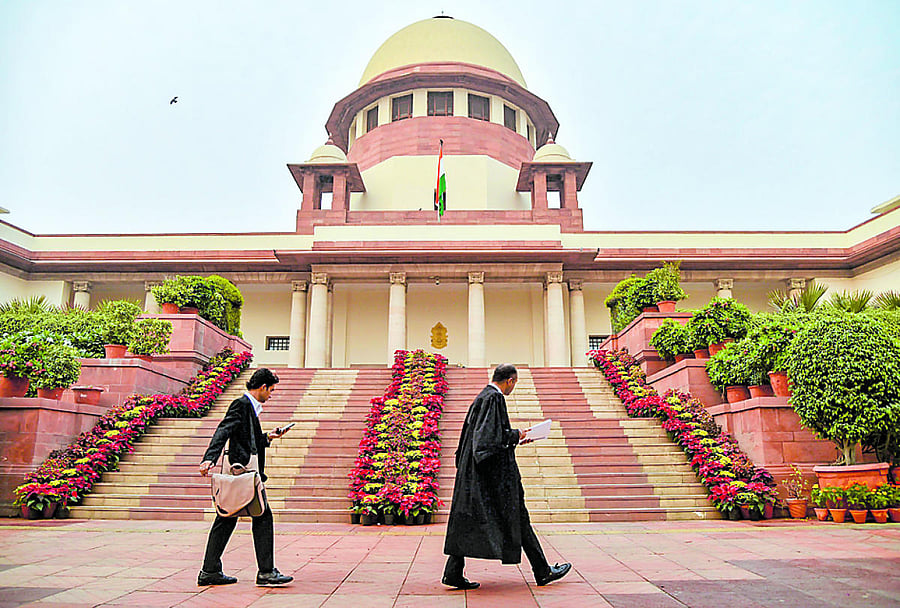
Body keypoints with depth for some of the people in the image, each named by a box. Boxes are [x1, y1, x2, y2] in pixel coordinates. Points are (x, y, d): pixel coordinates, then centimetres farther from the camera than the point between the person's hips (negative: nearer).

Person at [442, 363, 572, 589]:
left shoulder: (482, 397, 15)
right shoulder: (494, 398, -15)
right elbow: (493, 435, -23)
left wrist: (515, 437, 20)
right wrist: (516, 435, -8)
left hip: (474, 473, 10)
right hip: (497, 471, -10)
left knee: (469, 520, 7)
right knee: (517, 517, 1)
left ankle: (453, 573, 7)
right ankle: (543, 572, 13)